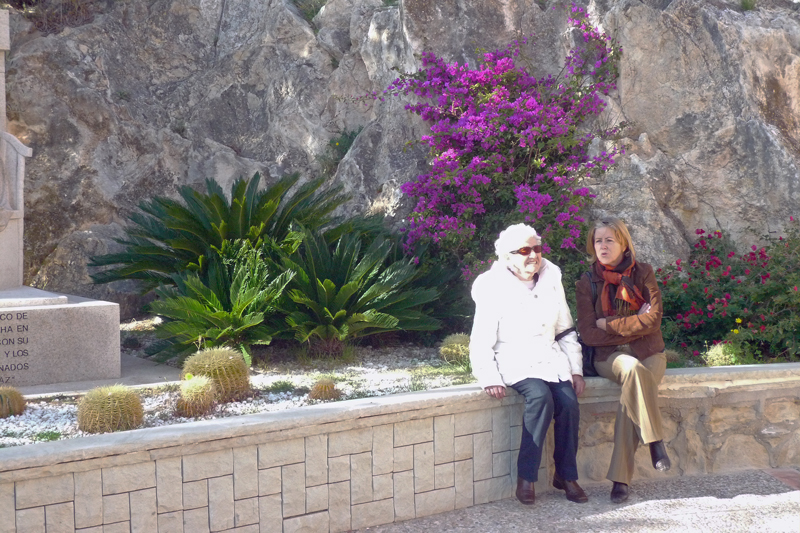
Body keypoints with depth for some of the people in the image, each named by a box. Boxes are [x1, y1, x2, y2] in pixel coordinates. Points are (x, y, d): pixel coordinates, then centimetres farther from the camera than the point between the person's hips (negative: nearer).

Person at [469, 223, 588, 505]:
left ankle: (566, 474, -6)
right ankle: (526, 477, -26)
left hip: (551, 359, 5)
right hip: (515, 362, -5)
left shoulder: (551, 281, 11)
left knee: (569, 403, -22)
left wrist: (576, 368, 10)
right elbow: (481, 342, -6)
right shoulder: (493, 289, -4)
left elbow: (566, 330, 19)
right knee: (540, 396, -33)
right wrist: (489, 378, -19)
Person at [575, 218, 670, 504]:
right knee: (633, 369, -37)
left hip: (648, 352, 1)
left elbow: (653, 319, -8)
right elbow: (587, 334, -4)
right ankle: (655, 441, -29)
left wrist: (610, 325, -8)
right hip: (610, 355, 0)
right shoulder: (587, 283, 5)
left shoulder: (643, 273, 4)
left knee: (631, 396, -32)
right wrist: (633, 325, -9)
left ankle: (620, 478, -27)